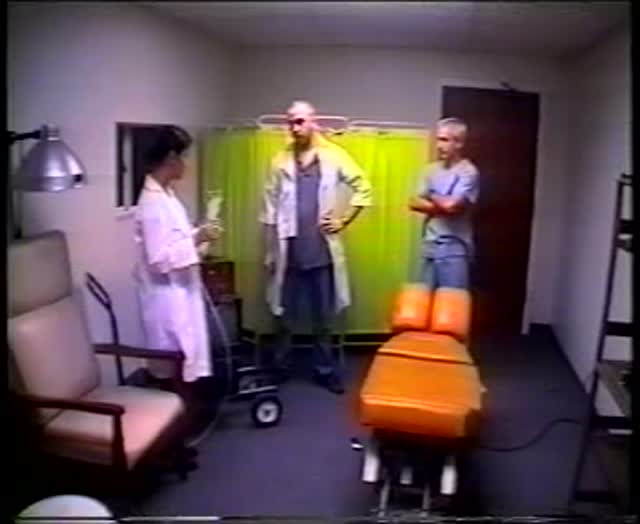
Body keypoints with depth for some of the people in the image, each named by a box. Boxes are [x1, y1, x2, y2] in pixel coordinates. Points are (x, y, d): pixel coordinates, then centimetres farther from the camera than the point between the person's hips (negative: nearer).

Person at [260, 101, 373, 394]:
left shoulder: (333, 156, -1)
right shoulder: (280, 161, 3)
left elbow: (363, 188, 3)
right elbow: (270, 209, 4)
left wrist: (344, 221, -3)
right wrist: (270, 251, 3)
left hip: (322, 250, -1)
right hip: (289, 251, 1)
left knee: (323, 317, 11)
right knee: (284, 315, 10)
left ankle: (325, 370, 25)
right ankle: (281, 368, 27)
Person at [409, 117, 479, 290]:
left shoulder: (468, 172, -10)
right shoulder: (432, 169, 10)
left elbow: (451, 205, -21)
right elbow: (414, 203, 5)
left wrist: (432, 197, -1)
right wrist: (440, 207, -9)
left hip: (454, 248, -6)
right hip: (430, 245, 7)